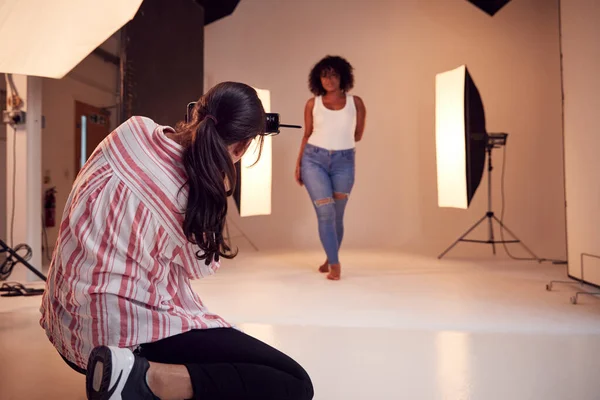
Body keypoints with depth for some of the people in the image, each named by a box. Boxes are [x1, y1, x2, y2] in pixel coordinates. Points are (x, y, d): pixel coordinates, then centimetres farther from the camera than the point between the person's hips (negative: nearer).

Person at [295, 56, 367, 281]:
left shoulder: (356, 103, 4)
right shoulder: (312, 104, 4)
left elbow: (358, 135, 13)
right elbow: (307, 135, 10)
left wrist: (338, 140, 8)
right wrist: (298, 163, 6)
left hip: (344, 162, 1)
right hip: (314, 160, -1)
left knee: (336, 215, 6)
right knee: (326, 212, -8)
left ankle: (330, 259, 27)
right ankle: (335, 264, 2)